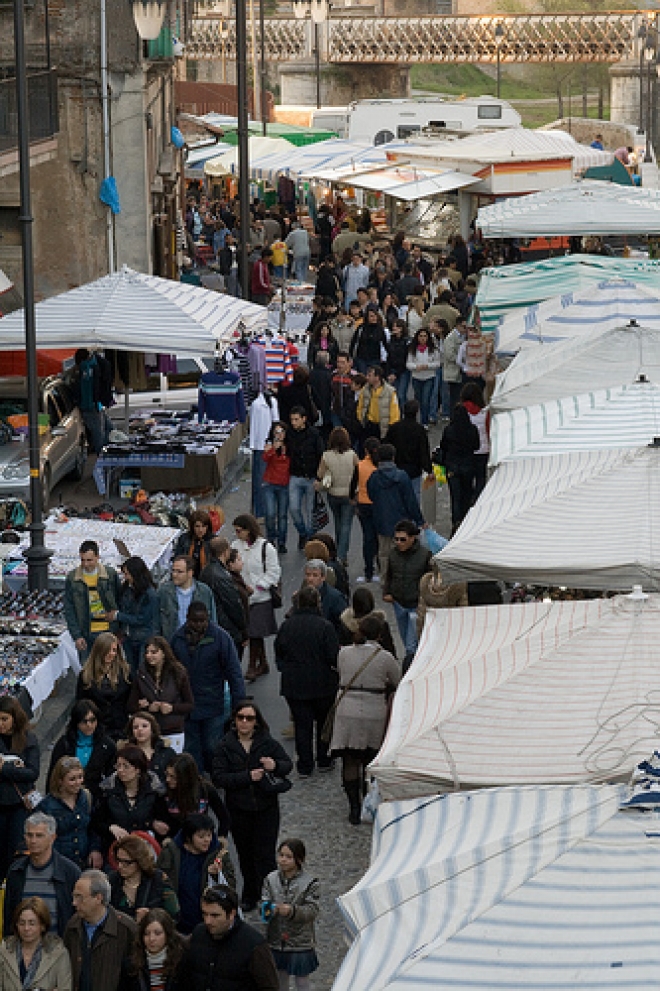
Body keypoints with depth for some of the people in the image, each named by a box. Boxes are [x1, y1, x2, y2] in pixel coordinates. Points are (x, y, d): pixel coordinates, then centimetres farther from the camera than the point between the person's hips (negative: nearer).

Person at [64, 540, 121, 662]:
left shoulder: (111, 575, 0)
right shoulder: (72, 578, 0)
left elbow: (120, 604, 7)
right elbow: (69, 611, 1)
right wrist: (76, 636, -7)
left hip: (108, 632, 0)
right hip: (85, 635, 0)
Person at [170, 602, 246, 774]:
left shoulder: (220, 637, -7)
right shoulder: (178, 638, 2)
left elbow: (234, 672, -7)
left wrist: (239, 703, -11)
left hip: (213, 707, -3)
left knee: (212, 748, -1)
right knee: (192, 749, 9)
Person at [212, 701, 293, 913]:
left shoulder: (267, 742, -2)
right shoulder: (225, 746, -4)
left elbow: (288, 765, 5)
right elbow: (218, 778, -11)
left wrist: (275, 765, -19)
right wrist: (247, 777, -21)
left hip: (266, 807, -1)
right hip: (238, 808, 1)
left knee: (265, 855, -6)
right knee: (245, 855, 12)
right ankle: (250, 895, 27)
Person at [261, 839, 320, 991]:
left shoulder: (309, 883, -12)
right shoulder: (271, 879, -2)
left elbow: (312, 911, -16)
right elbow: (264, 902, -2)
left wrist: (292, 911, -33)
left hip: (300, 944, -3)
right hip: (276, 942, 3)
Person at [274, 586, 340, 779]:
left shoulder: (286, 626, -5)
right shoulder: (325, 627, -16)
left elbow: (279, 654, 6)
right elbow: (334, 656, -15)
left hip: (294, 685, 2)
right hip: (322, 683, -2)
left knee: (302, 725, 6)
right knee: (324, 722, 17)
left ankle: (305, 766, 8)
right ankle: (324, 761, 26)